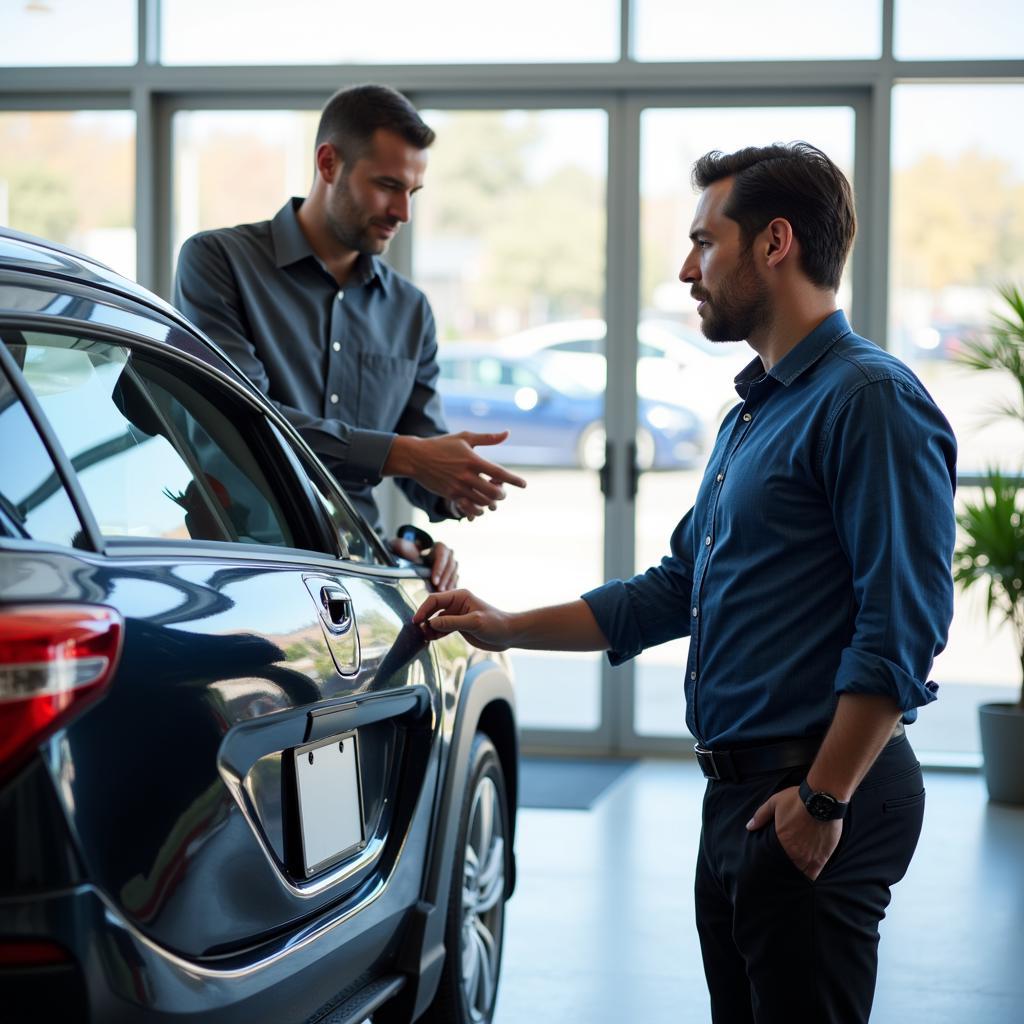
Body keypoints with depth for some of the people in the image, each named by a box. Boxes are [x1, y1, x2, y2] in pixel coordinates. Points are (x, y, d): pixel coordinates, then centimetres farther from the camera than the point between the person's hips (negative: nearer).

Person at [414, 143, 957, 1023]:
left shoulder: (869, 400, -13)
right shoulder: (751, 414, 20)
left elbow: (904, 626, -20)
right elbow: (672, 590, 26)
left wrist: (823, 799, -21)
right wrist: (506, 629, 22)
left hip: (816, 798, -10)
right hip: (739, 794, 10)